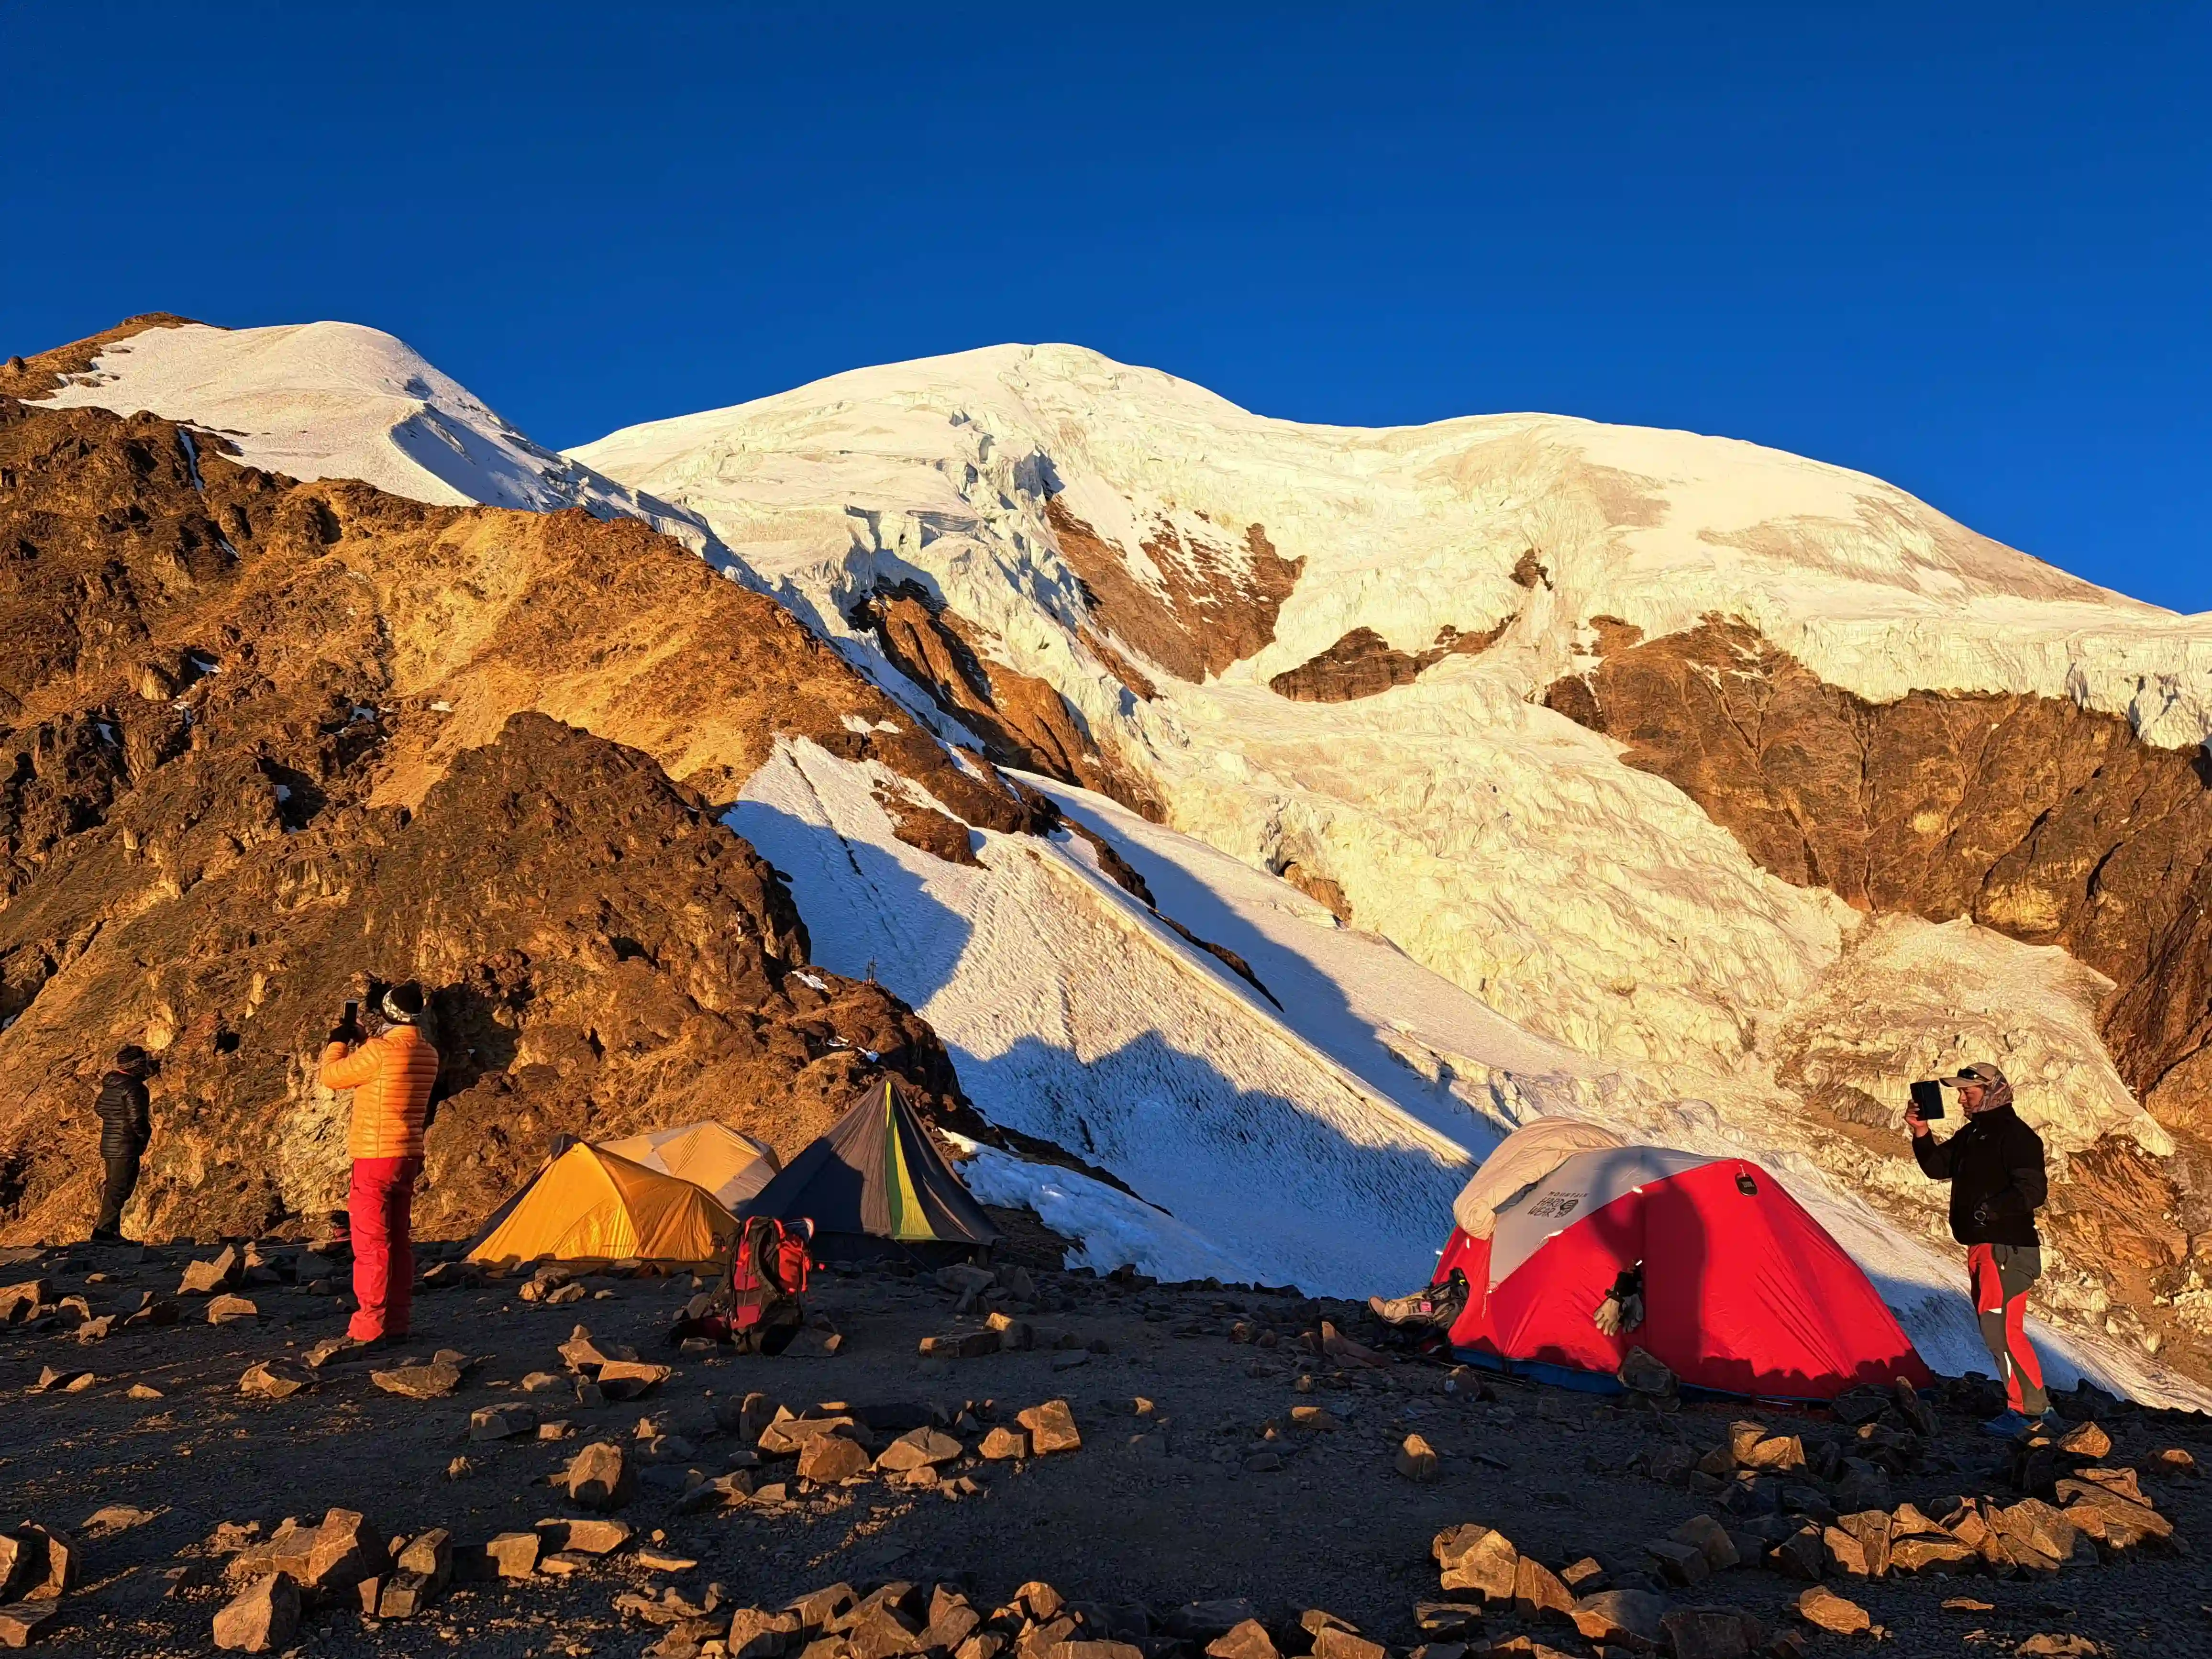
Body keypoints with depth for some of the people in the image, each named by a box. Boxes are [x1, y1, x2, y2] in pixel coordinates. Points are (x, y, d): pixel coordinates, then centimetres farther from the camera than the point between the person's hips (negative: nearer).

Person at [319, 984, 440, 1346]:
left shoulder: (380, 1051, -18)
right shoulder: (428, 1055, 7)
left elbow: (331, 1076, -6)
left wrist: (339, 1041, 10)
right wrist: (361, 1042, 23)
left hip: (375, 1158, -8)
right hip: (409, 1159, 8)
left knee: (371, 1243, -5)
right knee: (399, 1241, 12)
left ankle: (371, 1327, -4)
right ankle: (397, 1324, 17)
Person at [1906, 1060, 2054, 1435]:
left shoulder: (2016, 1136, -14)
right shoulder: (1972, 1134, 15)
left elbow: (2034, 1190, -21)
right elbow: (1937, 1167, 17)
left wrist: (1992, 1209, -29)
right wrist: (1921, 1134, 2)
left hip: (2008, 1249, -10)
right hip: (1982, 1247, 10)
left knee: (2001, 1328, -12)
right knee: (1995, 1329, 14)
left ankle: (2027, 1409, -3)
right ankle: (2031, 1402, 23)